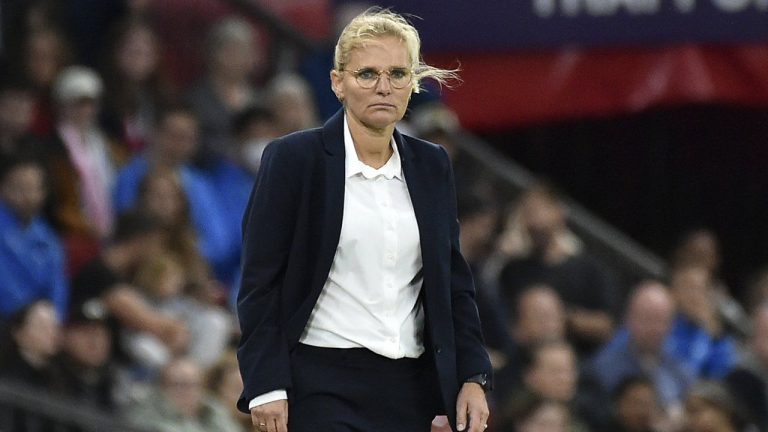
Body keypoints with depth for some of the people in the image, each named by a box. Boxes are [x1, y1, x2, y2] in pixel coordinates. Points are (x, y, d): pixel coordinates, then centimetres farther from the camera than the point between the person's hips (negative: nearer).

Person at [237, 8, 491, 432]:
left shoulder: (431, 166, 11)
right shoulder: (292, 159, -4)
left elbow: (453, 280, 15)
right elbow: (259, 283, -5)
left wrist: (472, 376, 5)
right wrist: (267, 387, -12)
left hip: (410, 390, 5)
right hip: (324, 389, -5)